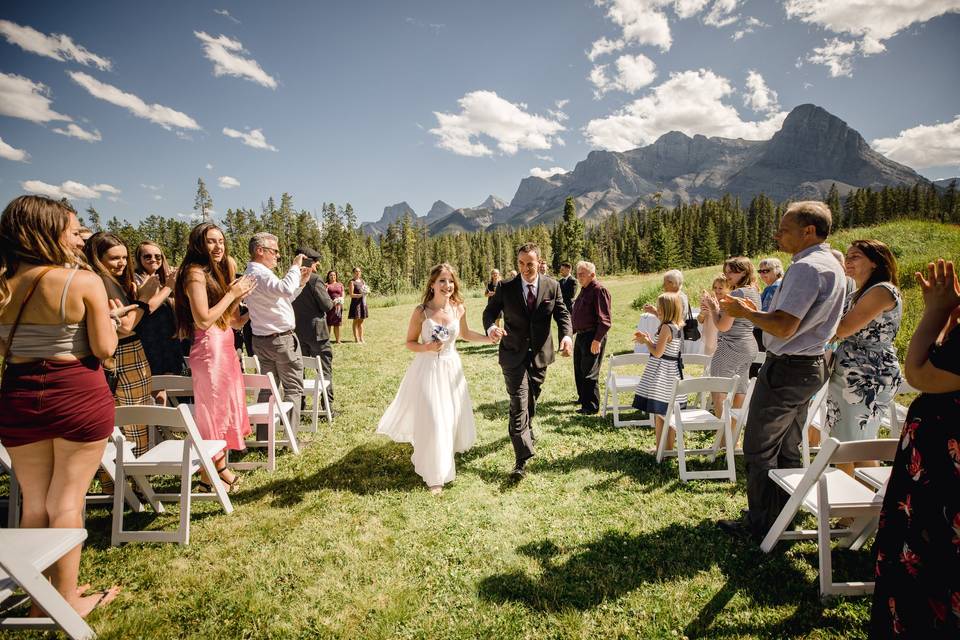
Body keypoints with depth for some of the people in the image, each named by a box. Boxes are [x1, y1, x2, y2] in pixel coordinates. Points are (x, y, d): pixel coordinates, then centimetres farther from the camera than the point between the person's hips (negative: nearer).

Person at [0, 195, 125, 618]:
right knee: (67, 501, 8)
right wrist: (109, 317, 4)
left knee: (35, 501, 17)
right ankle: (67, 600, 20)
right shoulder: (84, 281, -13)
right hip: (77, 394, -4)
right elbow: (104, 349, -13)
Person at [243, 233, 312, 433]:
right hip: (281, 339, -10)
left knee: (268, 388, 13)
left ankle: (263, 437, 17)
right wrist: (295, 266, -20)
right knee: (293, 388, -2)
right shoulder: (260, 273, -17)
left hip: (262, 340, 10)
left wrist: (302, 280, 11)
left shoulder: (252, 273, 16)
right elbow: (286, 289, -35)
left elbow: (284, 297, 20)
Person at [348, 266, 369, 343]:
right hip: (356, 303, -6)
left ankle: (361, 338, 16)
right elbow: (351, 295, -12)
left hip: (363, 302, 6)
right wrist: (360, 295, -24)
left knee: (361, 321, 11)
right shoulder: (352, 282, -6)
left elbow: (367, 289, 21)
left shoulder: (362, 280, 13)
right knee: (356, 321, -1)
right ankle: (356, 339, 2)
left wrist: (367, 291, -2)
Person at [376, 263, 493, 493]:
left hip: (451, 369, 4)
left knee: (454, 416, 15)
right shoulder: (421, 311, -15)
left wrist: (489, 338, 1)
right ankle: (435, 473, 19)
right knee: (431, 420, -1)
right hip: (427, 369, -4)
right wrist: (427, 348, -24)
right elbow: (410, 343, -5)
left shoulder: (459, 308, -5)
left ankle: (445, 455, 47)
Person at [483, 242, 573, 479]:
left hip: (540, 353, 3)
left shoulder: (552, 286, -3)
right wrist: (491, 327, -26)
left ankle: (526, 428, 51)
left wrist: (566, 335, -22)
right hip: (513, 354, -3)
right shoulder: (506, 288, -7)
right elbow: (490, 311, -2)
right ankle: (522, 459, -7)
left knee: (532, 398, 22)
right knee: (518, 404, -8)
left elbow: (562, 314, -1)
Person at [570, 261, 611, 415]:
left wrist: (597, 340, -25)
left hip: (592, 337, -10)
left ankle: (591, 406, 5)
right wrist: (572, 330, 21)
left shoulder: (599, 290, -16)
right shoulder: (584, 289, 14)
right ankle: (583, 398, 36)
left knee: (588, 373, -5)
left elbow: (604, 319, -21)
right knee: (579, 370, 20)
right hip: (581, 335, 10)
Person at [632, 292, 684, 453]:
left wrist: (646, 340, -5)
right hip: (670, 375, 10)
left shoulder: (666, 328, -17)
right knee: (667, 414, 16)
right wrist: (647, 338, 10)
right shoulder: (677, 327, 10)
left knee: (659, 414, -3)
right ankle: (669, 448, 25)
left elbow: (657, 353, -20)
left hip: (661, 377, -10)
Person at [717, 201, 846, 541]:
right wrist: (757, 311, 15)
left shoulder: (806, 267, -20)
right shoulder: (832, 266, 13)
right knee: (787, 449, 19)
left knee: (759, 450, 0)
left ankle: (761, 525, 10)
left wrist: (745, 313, -11)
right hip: (811, 365, 10)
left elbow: (784, 327, -26)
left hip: (786, 369, -10)